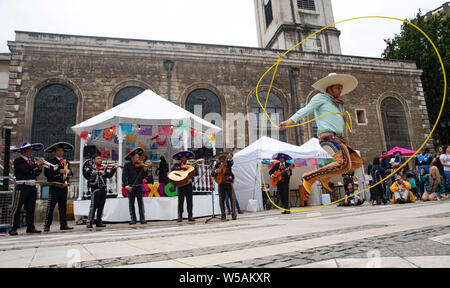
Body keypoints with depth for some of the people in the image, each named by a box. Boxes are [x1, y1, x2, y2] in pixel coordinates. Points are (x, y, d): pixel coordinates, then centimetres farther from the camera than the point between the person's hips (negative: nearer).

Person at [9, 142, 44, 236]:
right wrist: (37, 164, -16)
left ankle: (30, 227, 16)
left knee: (31, 208, 9)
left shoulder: (31, 161, 16)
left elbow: (35, 174, 14)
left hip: (32, 187, 7)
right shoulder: (18, 160, -3)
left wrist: (40, 168, -4)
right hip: (22, 187, -7)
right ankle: (13, 228, 5)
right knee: (16, 208, -2)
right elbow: (25, 169, -20)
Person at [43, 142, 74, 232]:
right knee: (50, 207, -2)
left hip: (64, 187, 5)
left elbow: (71, 173, 15)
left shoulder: (66, 162, 17)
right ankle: (47, 226, 5)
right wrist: (59, 171, -18)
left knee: (63, 207, 9)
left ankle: (63, 225, 14)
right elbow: (47, 173, -14)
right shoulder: (50, 161, 0)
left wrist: (68, 171, -8)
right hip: (55, 187, -5)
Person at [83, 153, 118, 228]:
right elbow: (88, 173, -18)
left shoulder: (103, 168, 12)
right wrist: (98, 172, -28)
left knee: (101, 206, 7)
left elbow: (109, 175, 4)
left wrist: (114, 168, -9)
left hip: (103, 188, 4)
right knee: (93, 206, -5)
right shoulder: (90, 167, 3)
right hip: (95, 188, -4)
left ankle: (99, 222, 16)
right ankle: (89, 222, 5)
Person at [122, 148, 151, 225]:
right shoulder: (127, 165, 1)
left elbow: (144, 176, 4)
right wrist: (126, 185, -15)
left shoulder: (140, 165, 5)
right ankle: (133, 219, 13)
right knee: (131, 203, 5)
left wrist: (145, 169, -12)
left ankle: (142, 218, 1)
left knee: (140, 202, -2)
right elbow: (124, 176, -5)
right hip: (131, 187, 0)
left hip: (139, 186, 0)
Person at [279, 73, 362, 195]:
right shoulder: (321, 97, 8)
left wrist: (344, 120, 10)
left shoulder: (338, 105, 30)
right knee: (344, 164, -24)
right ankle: (309, 178, -17)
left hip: (338, 138, 9)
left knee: (357, 162, 8)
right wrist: (291, 120, -23)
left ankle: (325, 176, 9)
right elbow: (306, 109, -8)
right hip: (328, 136, -9)